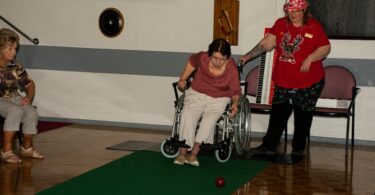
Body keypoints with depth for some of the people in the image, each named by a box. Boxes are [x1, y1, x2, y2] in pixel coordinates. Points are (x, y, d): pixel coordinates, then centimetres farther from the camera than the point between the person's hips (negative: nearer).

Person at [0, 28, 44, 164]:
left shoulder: (15, 66, 6)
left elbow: (29, 84, 16)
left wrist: (29, 97, -5)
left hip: (13, 98, 5)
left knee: (32, 112, -23)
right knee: (16, 111, -34)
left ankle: (27, 147, 0)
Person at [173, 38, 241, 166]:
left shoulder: (232, 69, -16)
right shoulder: (202, 58, -12)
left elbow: (235, 91, -7)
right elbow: (191, 61, 12)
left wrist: (235, 103, -27)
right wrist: (182, 79, 7)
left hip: (219, 99, -1)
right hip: (196, 94, 1)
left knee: (210, 118, -31)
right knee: (187, 114, -28)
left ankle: (194, 153, -34)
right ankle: (182, 152, -30)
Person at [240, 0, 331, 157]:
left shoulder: (314, 27, -6)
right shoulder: (280, 24, 4)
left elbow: (325, 48, -5)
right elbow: (266, 44, 2)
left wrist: (310, 58, -20)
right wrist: (248, 56, -5)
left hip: (309, 83, -3)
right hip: (283, 82, 3)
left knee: (303, 116, 8)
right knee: (278, 113, 2)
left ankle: (298, 148, 22)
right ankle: (269, 146, 9)